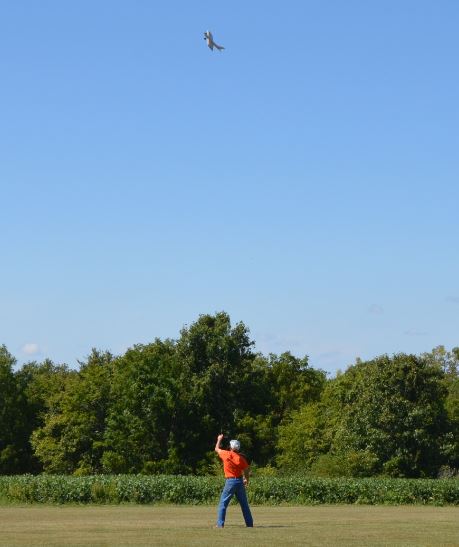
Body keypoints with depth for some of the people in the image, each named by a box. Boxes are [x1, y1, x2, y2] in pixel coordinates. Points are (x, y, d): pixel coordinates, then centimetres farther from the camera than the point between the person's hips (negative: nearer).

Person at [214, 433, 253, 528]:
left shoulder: (226, 454, -6)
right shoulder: (241, 458, 0)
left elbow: (217, 449, 14)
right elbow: (246, 471, 4)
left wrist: (219, 439, 32)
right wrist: (246, 480, 23)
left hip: (230, 481, -4)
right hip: (240, 481, 4)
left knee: (223, 503, 0)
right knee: (244, 504, 12)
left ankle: (220, 524, -8)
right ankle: (250, 524, 13)